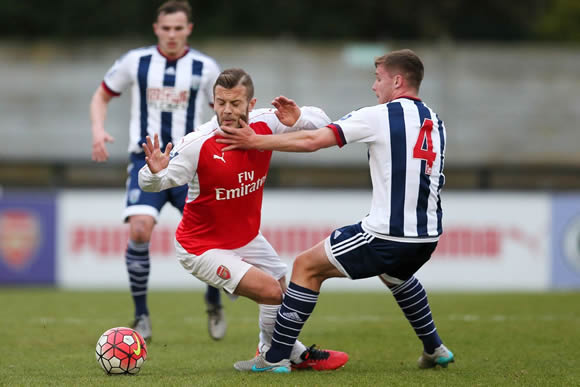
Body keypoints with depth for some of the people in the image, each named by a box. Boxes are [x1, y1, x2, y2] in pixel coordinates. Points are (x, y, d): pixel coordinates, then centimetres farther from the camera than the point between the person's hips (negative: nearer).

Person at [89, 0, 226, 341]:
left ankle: (214, 303, 19)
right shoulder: (136, 62, 3)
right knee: (140, 230, -21)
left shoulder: (206, 68, 2)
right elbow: (102, 96, 15)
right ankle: (141, 316, -5)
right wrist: (98, 130, -3)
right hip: (147, 160, 0)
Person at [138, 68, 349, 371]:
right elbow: (151, 185, -25)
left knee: (281, 288, 23)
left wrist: (298, 119, -27)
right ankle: (298, 355, 9)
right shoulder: (198, 144, -29)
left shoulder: (265, 124, -16)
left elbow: (322, 123, -5)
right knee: (271, 292, -17)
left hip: (247, 237, 7)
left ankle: (269, 352, 52)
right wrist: (155, 172, -49)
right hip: (203, 247, -7)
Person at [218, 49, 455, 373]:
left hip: (387, 236, -7)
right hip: (428, 237, 7)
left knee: (307, 266, 6)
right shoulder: (435, 123, 12)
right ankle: (435, 349, 40)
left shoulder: (379, 116, -8)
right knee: (397, 274, 40)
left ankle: (276, 357, 5)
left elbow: (312, 141, -10)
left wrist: (256, 141, -1)